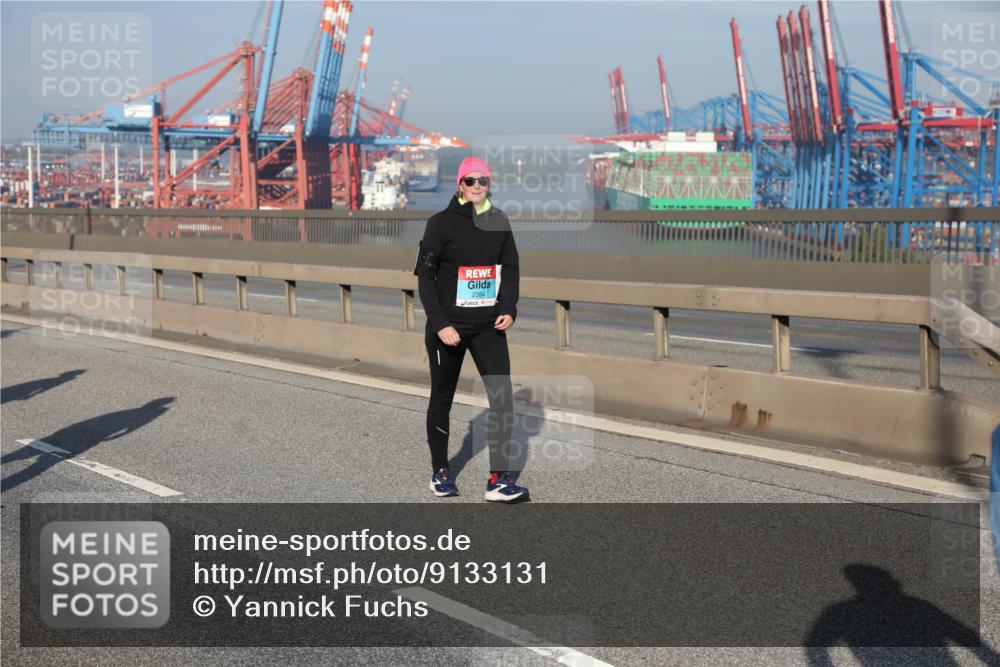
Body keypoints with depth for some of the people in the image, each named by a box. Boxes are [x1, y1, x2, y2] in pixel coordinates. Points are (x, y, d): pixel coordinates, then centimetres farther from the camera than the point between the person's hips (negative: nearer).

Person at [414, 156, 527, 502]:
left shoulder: (498, 221, 4)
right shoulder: (442, 222, -7)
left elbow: (510, 268, 13)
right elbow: (425, 275, -7)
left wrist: (508, 309, -2)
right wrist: (440, 324, -14)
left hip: (488, 325, 3)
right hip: (447, 325, -3)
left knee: (502, 396, -8)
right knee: (442, 397, 10)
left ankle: (498, 480, -6)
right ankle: (440, 472, 26)